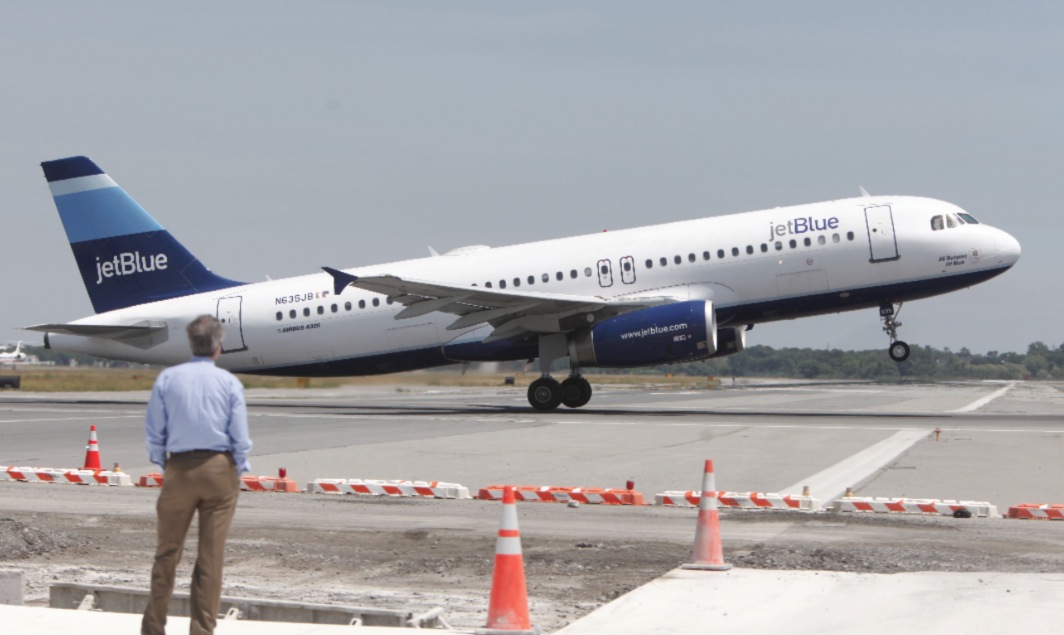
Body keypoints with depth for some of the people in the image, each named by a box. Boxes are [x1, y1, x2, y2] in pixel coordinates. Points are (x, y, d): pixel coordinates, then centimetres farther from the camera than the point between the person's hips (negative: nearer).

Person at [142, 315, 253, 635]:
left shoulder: (167, 378, -1)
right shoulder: (230, 382, -4)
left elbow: (154, 431, 1)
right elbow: (240, 436, -3)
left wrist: (163, 465, 13)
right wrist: (238, 471, 10)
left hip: (179, 468, 1)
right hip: (220, 468, -1)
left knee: (167, 552, 11)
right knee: (211, 556, 4)